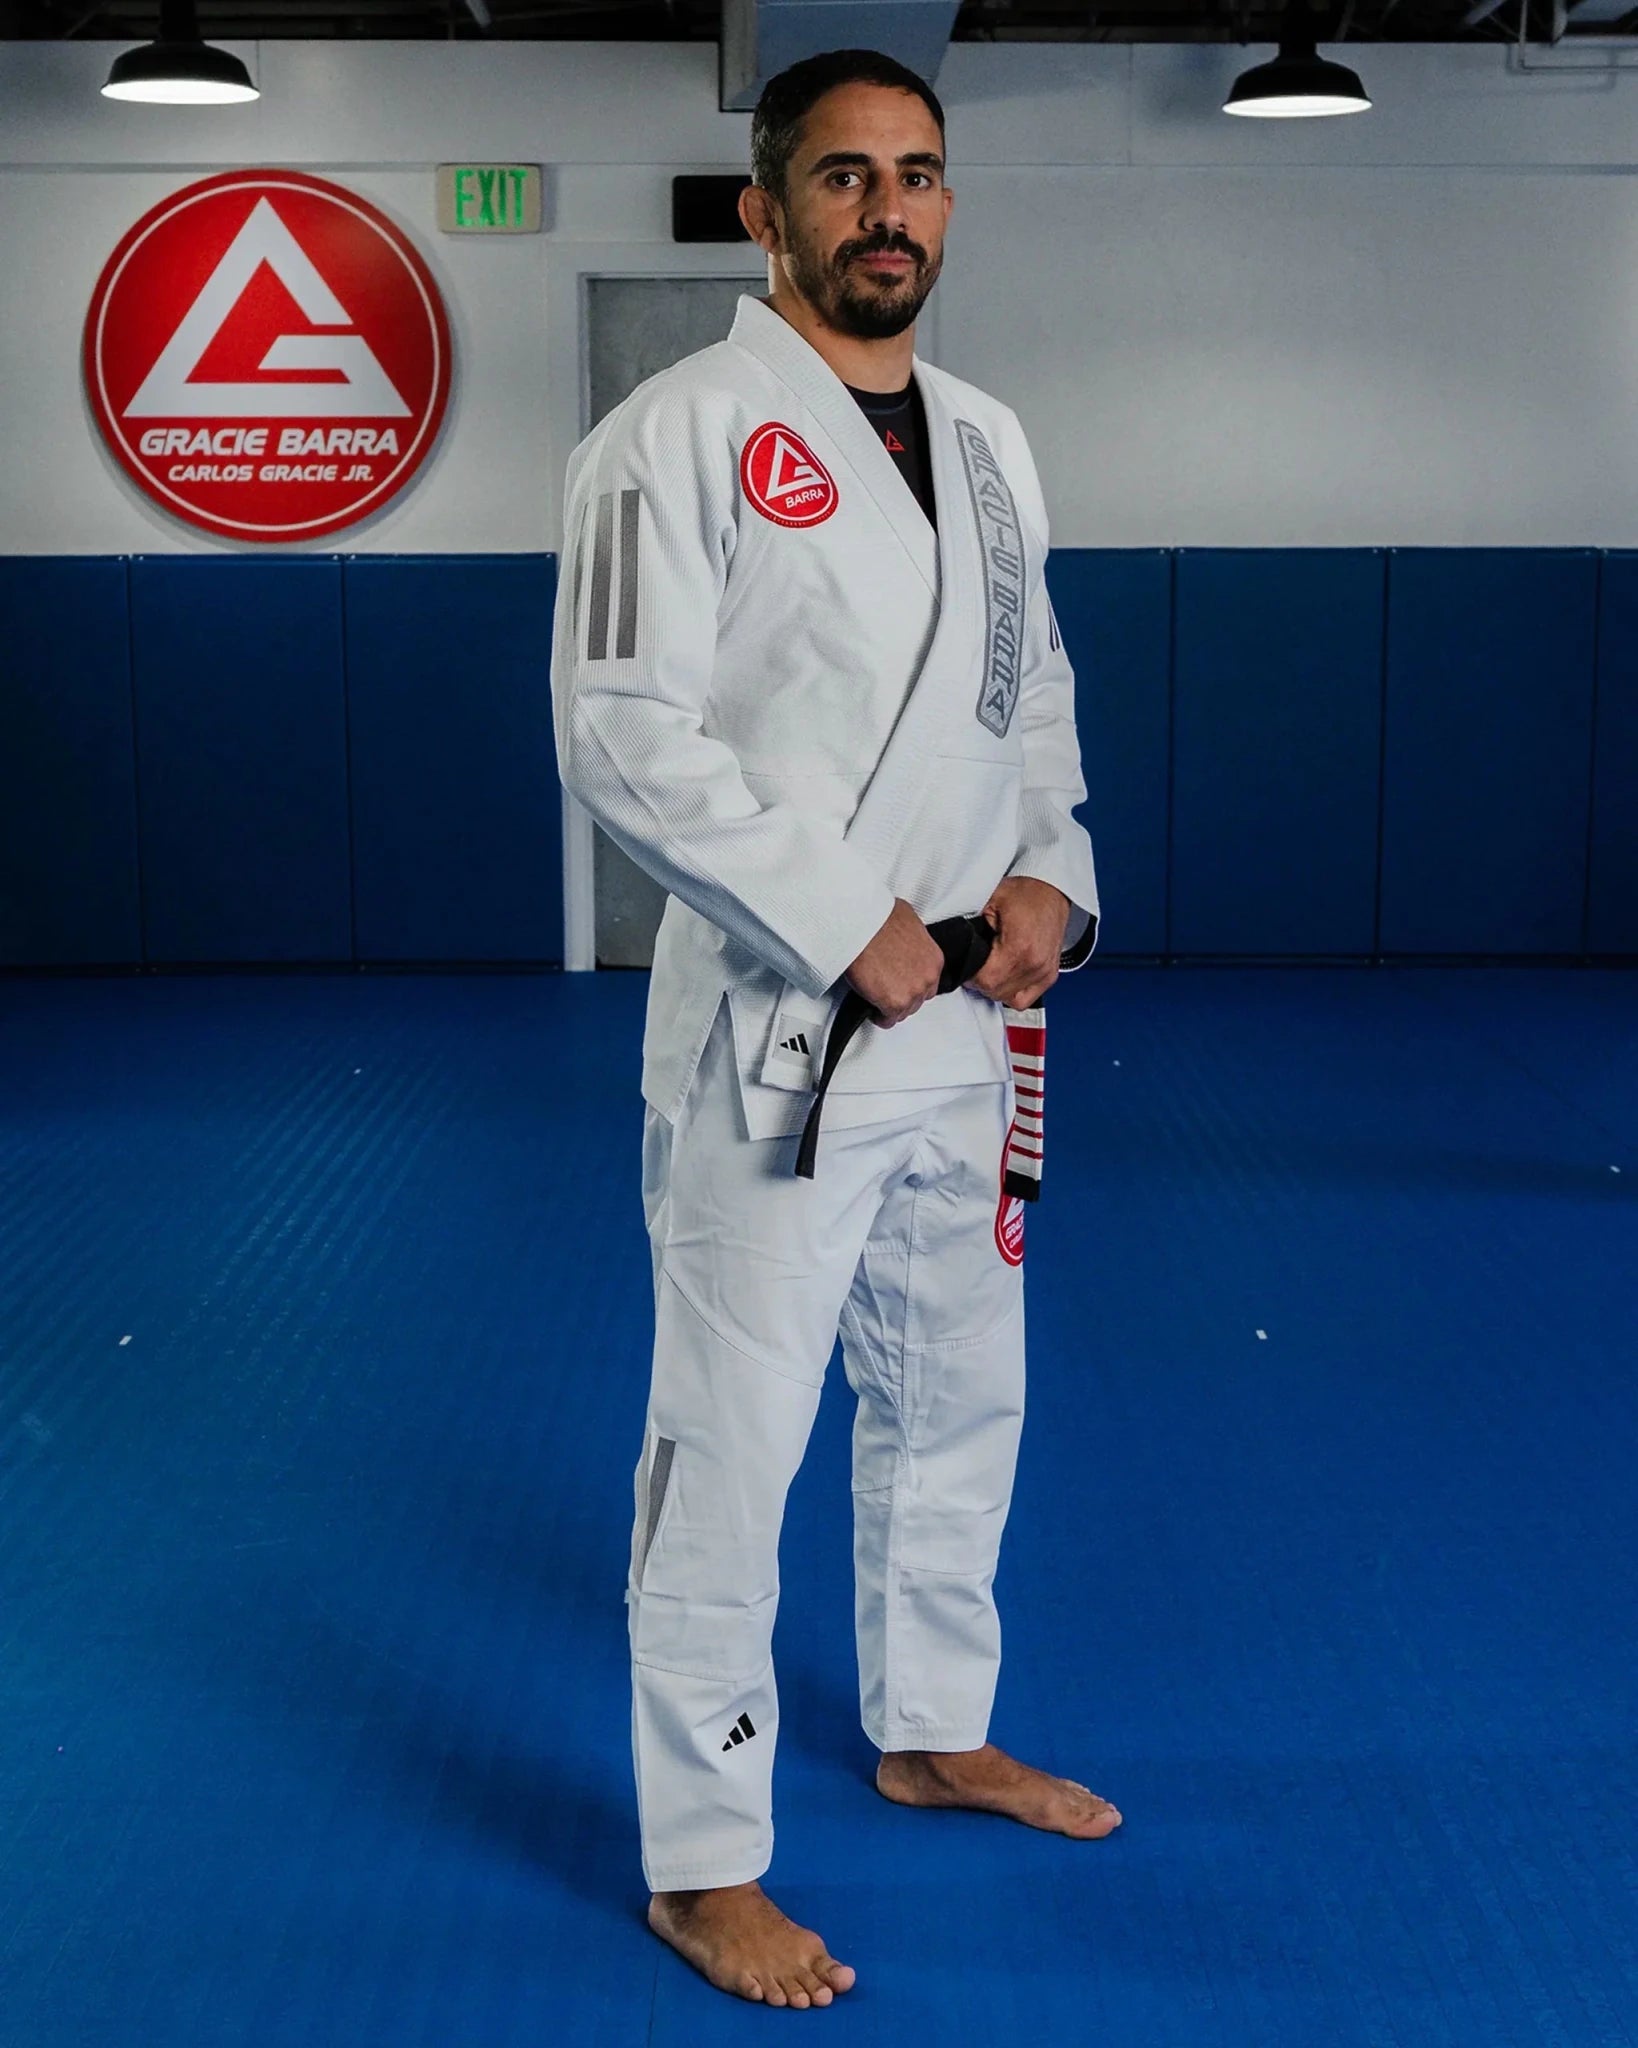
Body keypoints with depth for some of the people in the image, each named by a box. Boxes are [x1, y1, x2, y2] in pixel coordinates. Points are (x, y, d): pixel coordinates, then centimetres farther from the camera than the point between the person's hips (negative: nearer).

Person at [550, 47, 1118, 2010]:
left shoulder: (985, 440, 11)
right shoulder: (682, 435, -11)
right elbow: (625, 737, -17)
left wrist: (1049, 877, 0)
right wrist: (851, 931, -18)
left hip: (969, 1021, 8)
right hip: (772, 1030, -7)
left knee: (958, 1397, 20)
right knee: (731, 1442, -2)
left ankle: (933, 1727, 42)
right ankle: (701, 1860, 13)